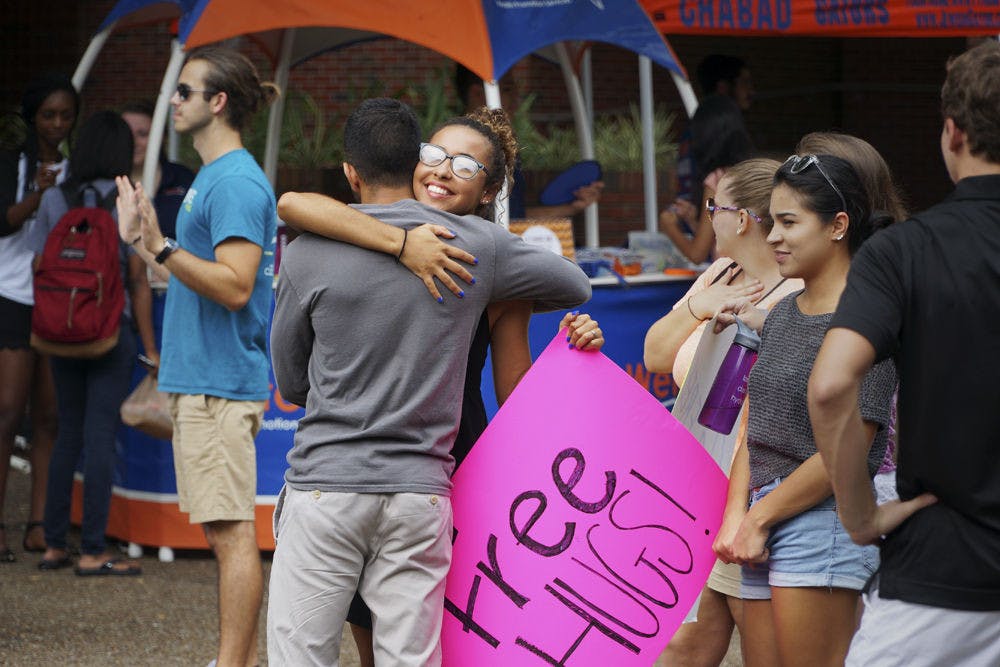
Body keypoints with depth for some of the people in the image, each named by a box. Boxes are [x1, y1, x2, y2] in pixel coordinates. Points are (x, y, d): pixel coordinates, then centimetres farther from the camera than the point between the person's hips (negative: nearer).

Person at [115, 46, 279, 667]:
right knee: (228, 532, 13)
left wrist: (160, 247, -25)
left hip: (222, 383, -11)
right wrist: (142, 240, 24)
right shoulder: (211, 178, 18)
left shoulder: (237, 183, -14)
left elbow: (234, 286, -22)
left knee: (232, 532, -8)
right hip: (202, 381, 11)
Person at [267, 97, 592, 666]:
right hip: (420, 490, 2)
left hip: (324, 485, -2)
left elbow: (291, 384, 10)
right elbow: (575, 285, 19)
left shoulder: (309, 255, -1)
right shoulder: (475, 245, 3)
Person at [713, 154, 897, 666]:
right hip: (765, 526, 8)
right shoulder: (782, 314, 15)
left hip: (822, 519, -8)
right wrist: (735, 517, -1)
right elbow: (756, 427, 13)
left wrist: (760, 517, -8)